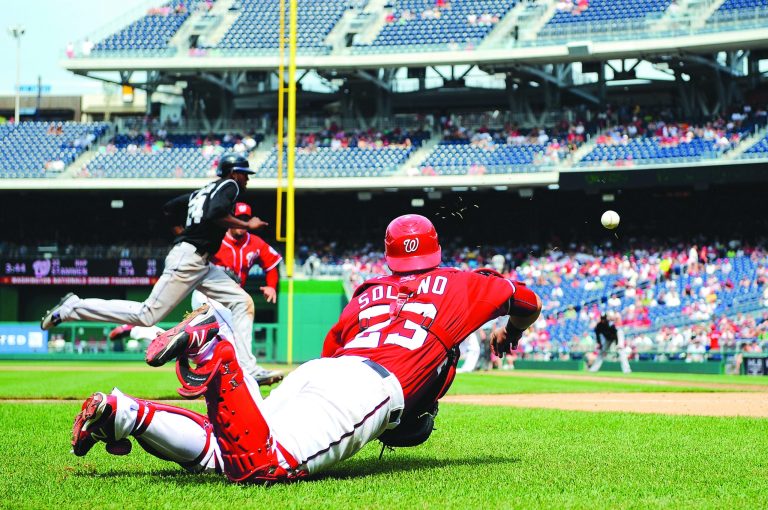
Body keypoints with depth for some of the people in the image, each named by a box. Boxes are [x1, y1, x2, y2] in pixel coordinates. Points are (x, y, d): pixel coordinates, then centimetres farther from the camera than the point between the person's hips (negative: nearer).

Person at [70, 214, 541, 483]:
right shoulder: (458, 284, 24)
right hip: (367, 389, -6)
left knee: (212, 452, 1)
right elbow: (529, 301, 35)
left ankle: (120, 412, -19)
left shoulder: (369, 292, 34)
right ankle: (217, 355, -40)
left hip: (314, 372, 6)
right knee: (262, 465, -27)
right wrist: (510, 334, 58)